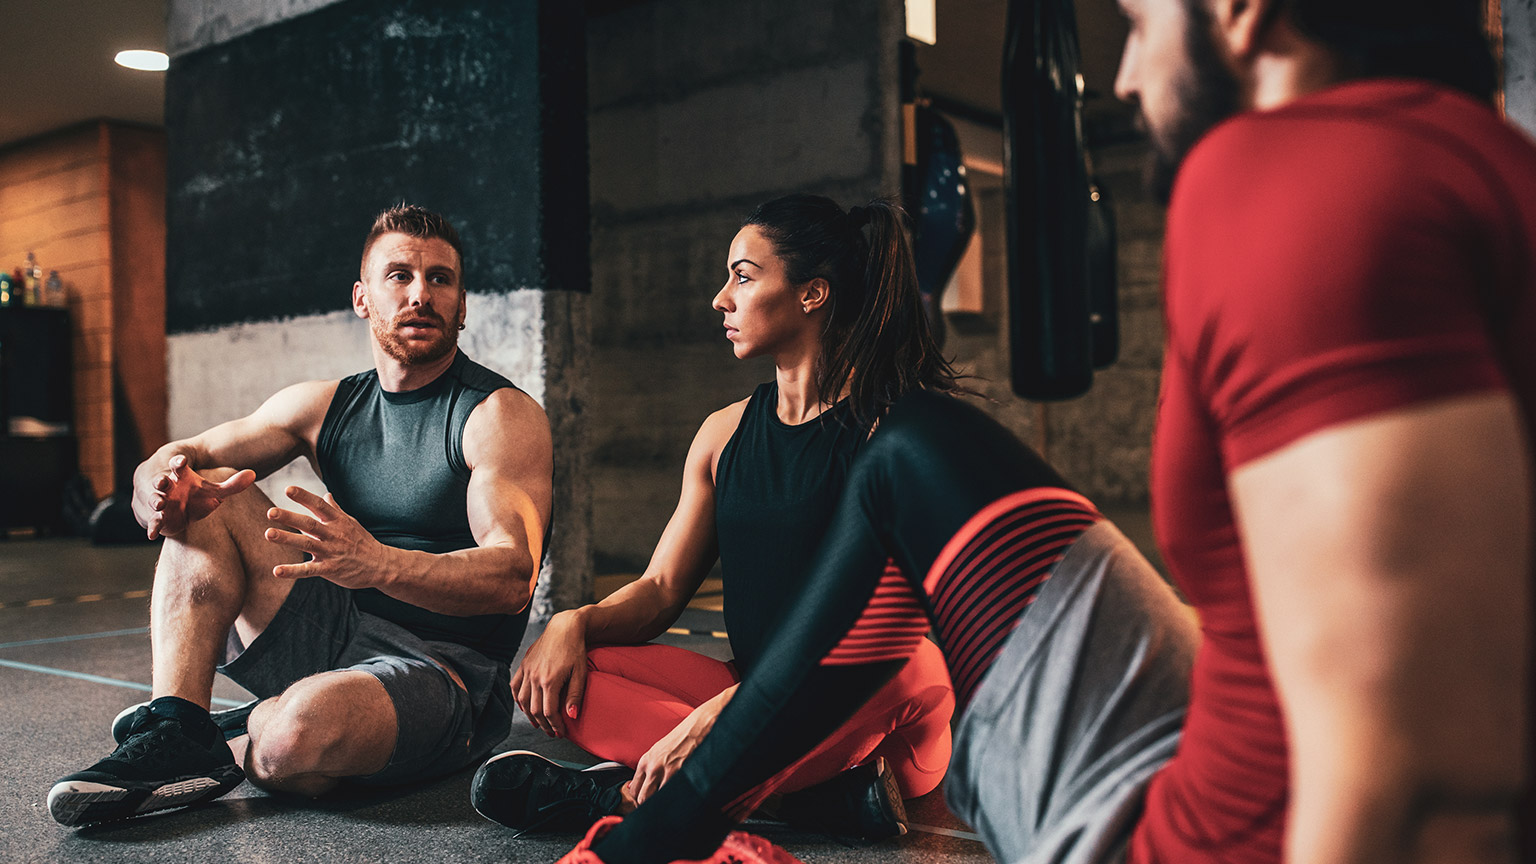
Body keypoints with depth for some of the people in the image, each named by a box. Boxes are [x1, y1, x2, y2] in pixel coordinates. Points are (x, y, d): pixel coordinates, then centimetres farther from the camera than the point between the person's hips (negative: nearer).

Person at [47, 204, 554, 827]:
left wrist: (377, 562, -42)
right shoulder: (325, 406, 10)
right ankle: (176, 734, -16)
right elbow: (174, 459, 6)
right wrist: (163, 483, -21)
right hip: (337, 637, 6)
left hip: (445, 674, -6)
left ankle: (247, 734, 2)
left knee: (302, 730, -37)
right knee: (210, 495, -4)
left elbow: (512, 577, -24)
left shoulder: (501, 414, -10)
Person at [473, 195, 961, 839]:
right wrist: (574, 623, -11)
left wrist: (715, 716, -25)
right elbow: (661, 589, 12)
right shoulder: (725, 432, 13)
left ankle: (622, 797, -27)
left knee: (913, 665, -39)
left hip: (861, 709, -5)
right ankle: (827, 794, -23)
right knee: (560, 681, -15)